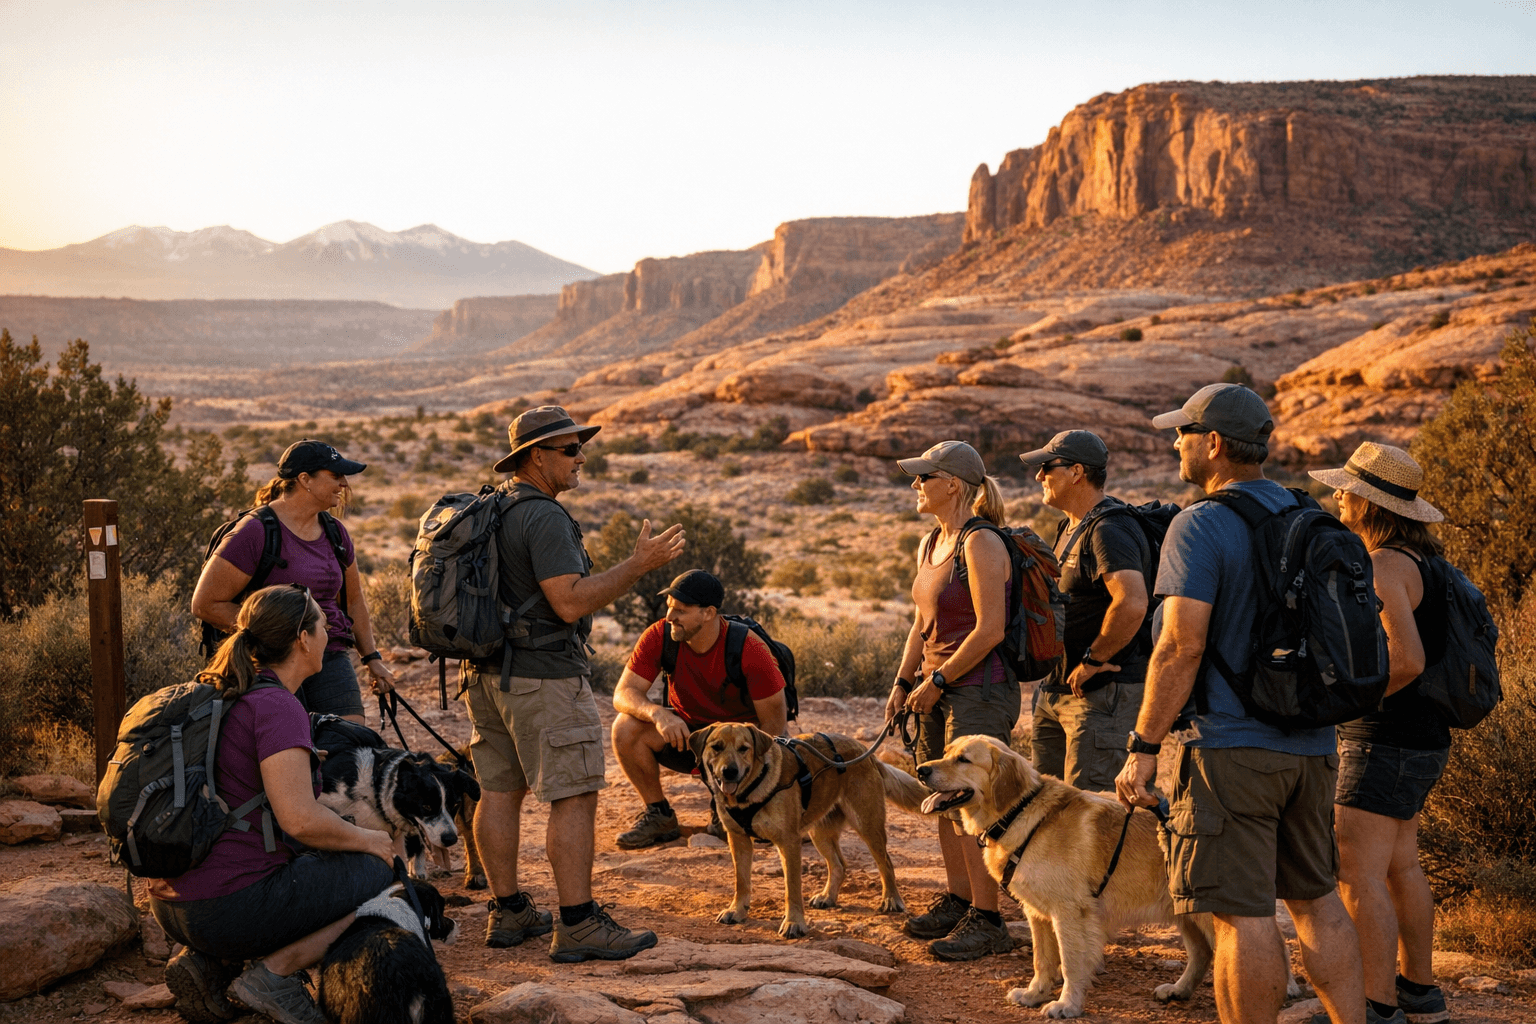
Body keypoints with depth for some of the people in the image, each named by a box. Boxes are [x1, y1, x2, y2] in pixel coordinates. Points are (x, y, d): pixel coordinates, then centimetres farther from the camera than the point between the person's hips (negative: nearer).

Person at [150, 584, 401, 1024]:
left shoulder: (226, 698, 16)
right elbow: (300, 819, -22)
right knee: (381, 870, 1)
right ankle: (274, 971, -4)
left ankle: (207, 962, 12)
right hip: (230, 906, -9)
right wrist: (369, 840, -5)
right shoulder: (277, 706, -14)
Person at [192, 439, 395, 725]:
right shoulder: (255, 532, -10)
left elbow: (354, 600, 26)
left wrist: (372, 658, 23)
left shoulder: (335, 532, 12)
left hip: (330, 658, 6)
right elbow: (205, 604, -10)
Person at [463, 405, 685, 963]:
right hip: (543, 676, -10)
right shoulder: (544, 516, -17)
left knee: (500, 790, 12)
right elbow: (570, 603, -23)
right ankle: (578, 926, -7)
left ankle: (507, 912, 19)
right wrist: (639, 565, -18)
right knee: (575, 797, -7)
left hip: (489, 672, 10)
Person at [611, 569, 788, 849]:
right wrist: (657, 713, -40)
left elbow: (773, 723, -20)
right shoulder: (659, 637, -17)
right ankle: (659, 816, -5)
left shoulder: (749, 649, -26)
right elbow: (624, 693, -18)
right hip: (685, 731, 3)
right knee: (625, 728, -25)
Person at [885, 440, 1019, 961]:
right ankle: (957, 901, 27)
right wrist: (903, 683, 12)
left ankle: (987, 921, 3)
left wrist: (937, 680, -14)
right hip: (939, 690, 9)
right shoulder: (930, 546, 13)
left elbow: (990, 629, -20)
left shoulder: (982, 545, -15)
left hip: (980, 689, -9)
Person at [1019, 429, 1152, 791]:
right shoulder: (1070, 527, 16)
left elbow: (1131, 604, -33)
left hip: (1104, 690, -10)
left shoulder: (1108, 530, -18)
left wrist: (1092, 660, -21)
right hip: (1059, 686, 10)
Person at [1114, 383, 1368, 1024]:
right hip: (1311, 744, 8)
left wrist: (1143, 747, -13)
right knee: (1316, 900, 17)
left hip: (1231, 745, -8)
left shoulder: (1200, 526, -12)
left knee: (1242, 914, -3)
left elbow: (1182, 645, -19)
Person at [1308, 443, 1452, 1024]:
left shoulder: (1384, 566, -19)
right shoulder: (1420, 561, 12)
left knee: (1357, 876, -9)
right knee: (1399, 869, 19)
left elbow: (1406, 659, -29)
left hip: (1384, 742, -11)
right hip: (1420, 738, 11)